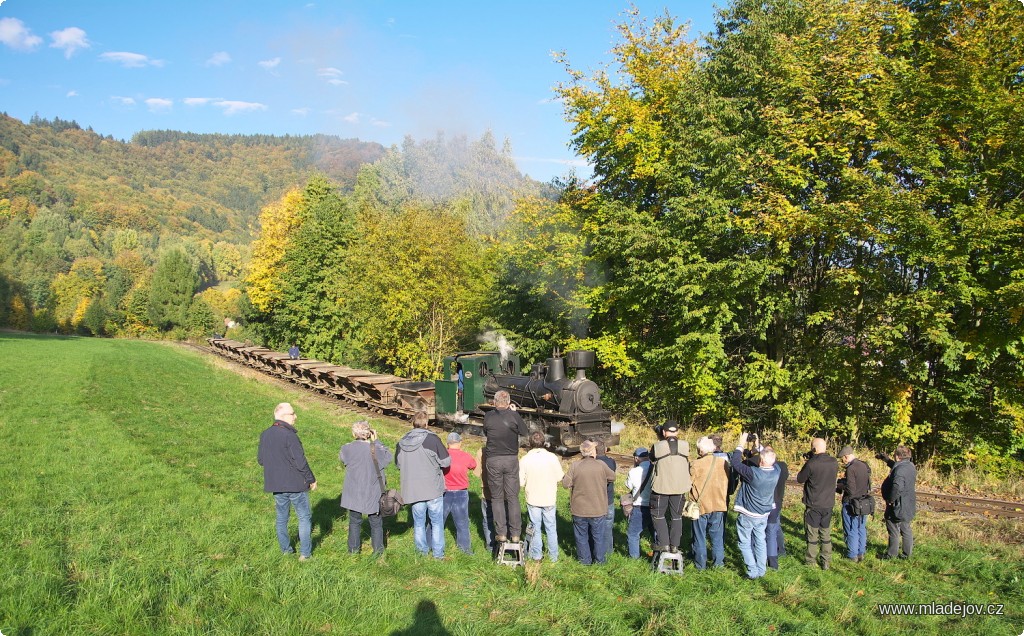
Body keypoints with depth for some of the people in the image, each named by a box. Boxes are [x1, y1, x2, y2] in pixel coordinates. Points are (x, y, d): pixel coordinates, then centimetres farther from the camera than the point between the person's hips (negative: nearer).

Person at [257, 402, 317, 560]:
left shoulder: (265, 435, 1)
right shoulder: (289, 435, -21)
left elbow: (260, 460, 10)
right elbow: (300, 462, -20)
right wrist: (311, 479, -7)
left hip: (276, 484, 6)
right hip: (295, 484, -6)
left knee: (282, 518, 18)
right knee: (304, 517, 6)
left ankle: (285, 550, 26)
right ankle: (305, 553, 8)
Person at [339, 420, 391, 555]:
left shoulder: (347, 449, -13)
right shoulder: (376, 449, -17)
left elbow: (341, 458, 9)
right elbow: (388, 457, 3)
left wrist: (355, 442, 5)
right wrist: (376, 441, 0)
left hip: (353, 494, 1)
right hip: (373, 493, -1)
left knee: (354, 521, 17)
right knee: (376, 522, 15)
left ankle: (353, 549, 24)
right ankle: (378, 549, 20)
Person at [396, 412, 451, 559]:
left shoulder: (401, 443, -1)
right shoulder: (432, 439, -14)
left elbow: (398, 464, 14)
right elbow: (446, 461, -10)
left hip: (412, 490, 3)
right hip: (433, 489, -3)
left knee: (419, 523, 16)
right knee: (437, 522, 10)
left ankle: (422, 551, 25)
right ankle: (438, 553, 14)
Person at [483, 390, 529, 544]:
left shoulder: (488, 416, -4)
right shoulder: (514, 415, -7)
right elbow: (525, 433, 4)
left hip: (493, 461, 0)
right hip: (511, 459, 0)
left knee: (497, 498, 10)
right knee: (513, 497, 9)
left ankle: (501, 533, 9)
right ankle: (515, 534, 10)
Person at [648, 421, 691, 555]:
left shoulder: (657, 446, -13)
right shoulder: (685, 445, -6)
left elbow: (652, 460, 3)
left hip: (661, 486, -2)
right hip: (679, 486, 3)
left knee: (658, 514, 14)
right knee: (676, 516, 15)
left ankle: (663, 543, 9)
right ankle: (675, 545, 18)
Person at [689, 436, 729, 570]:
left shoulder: (696, 465, -16)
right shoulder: (723, 463, -3)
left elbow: (689, 484, -10)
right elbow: (728, 483, 7)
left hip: (700, 506, -3)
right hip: (719, 505, 3)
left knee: (700, 536, 9)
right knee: (717, 535, 15)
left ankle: (700, 564, 16)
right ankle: (718, 562, 19)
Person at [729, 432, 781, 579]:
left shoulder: (753, 473, -32)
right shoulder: (776, 472, -14)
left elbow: (734, 462, -27)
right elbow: (771, 459, 9)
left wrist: (741, 444, -18)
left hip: (747, 514, -6)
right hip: (764, 514, 6)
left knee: (744, 542, 9)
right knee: (760, 541, 18)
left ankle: (753, 571, 7)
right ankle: (761, 570, 24)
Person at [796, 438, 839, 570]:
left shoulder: (811, 464, -22)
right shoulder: (834, 462, -5)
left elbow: (800, 479, -8)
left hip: (813, 505, -4)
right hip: (828, 504, 4)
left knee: (812, 534, 9)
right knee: (826, 534, 15)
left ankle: (811, 560, 19)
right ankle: (826, 562, 20)